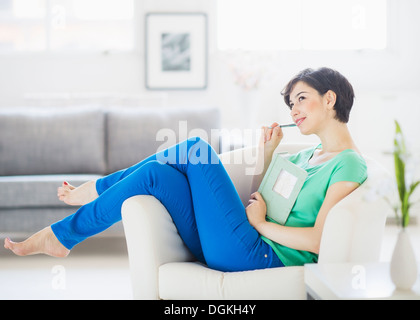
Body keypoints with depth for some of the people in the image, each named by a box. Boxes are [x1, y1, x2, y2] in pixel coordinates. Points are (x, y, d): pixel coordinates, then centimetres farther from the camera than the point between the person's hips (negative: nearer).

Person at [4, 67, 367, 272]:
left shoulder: (350, 164, -5)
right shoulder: (307, 156, 23)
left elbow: (319, 239, -17)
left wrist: (261, 224, -10)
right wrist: (266, 155, 12)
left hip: (264, 258, -8)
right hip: (237, 252, 8)